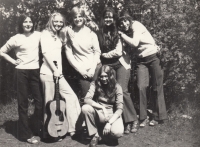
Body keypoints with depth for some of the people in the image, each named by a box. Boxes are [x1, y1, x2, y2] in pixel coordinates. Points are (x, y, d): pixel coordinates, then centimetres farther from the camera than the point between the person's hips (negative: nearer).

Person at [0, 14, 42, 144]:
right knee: (23, 103, 4)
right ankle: (26, 134, 12)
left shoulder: (38, 35, 4)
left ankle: (39, 129, 21)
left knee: (40, 101, 3)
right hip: (22, 72, -2)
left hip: (36, 71, 2)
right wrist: (13, 61, 0)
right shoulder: (16, 38, -1)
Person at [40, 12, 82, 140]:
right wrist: (54, 70, -15)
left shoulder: (58, 37, 21)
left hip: (58, 73, 8)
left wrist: (60, 70, 6)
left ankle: (74, 128, 9)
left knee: (71, 96, 1)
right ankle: (48, 133, 10)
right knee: (49, 102, -2)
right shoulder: (46, 34, -2)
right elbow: (45, 53, -12)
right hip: (48, 72, -7)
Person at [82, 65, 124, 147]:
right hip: (99, 113, 1)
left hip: (113, 115, -1)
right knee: (85, 108, -30)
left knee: (117, 133, -32)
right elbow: (86, 99, -21)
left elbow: (119, 109, -13)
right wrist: (102, 107, -33)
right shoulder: (95, 84, -7)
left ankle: (104, 130, 7)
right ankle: (95, 134, -10)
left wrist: (109, 123, -25)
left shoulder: (117, 87, -9)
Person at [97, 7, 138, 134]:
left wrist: (105, 54, -2)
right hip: (107, 66, 3)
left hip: (121, 64, -3)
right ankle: (128, 121, 4)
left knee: (122, 90, -15)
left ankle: (133, 120, -3)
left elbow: (118, 52, -9)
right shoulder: (100, 33, 4)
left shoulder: (118, 32, -2)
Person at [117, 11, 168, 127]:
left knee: (157, 88, 2)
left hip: (153, 57, -4)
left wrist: (122, 34, -16)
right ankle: (143, 117, 2)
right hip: (141, 61, 5)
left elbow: (135, 43, -22)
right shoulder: (126, 33, 5)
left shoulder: (136, 25, -11)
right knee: (141, 87, -9)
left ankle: (157, 116, 14)